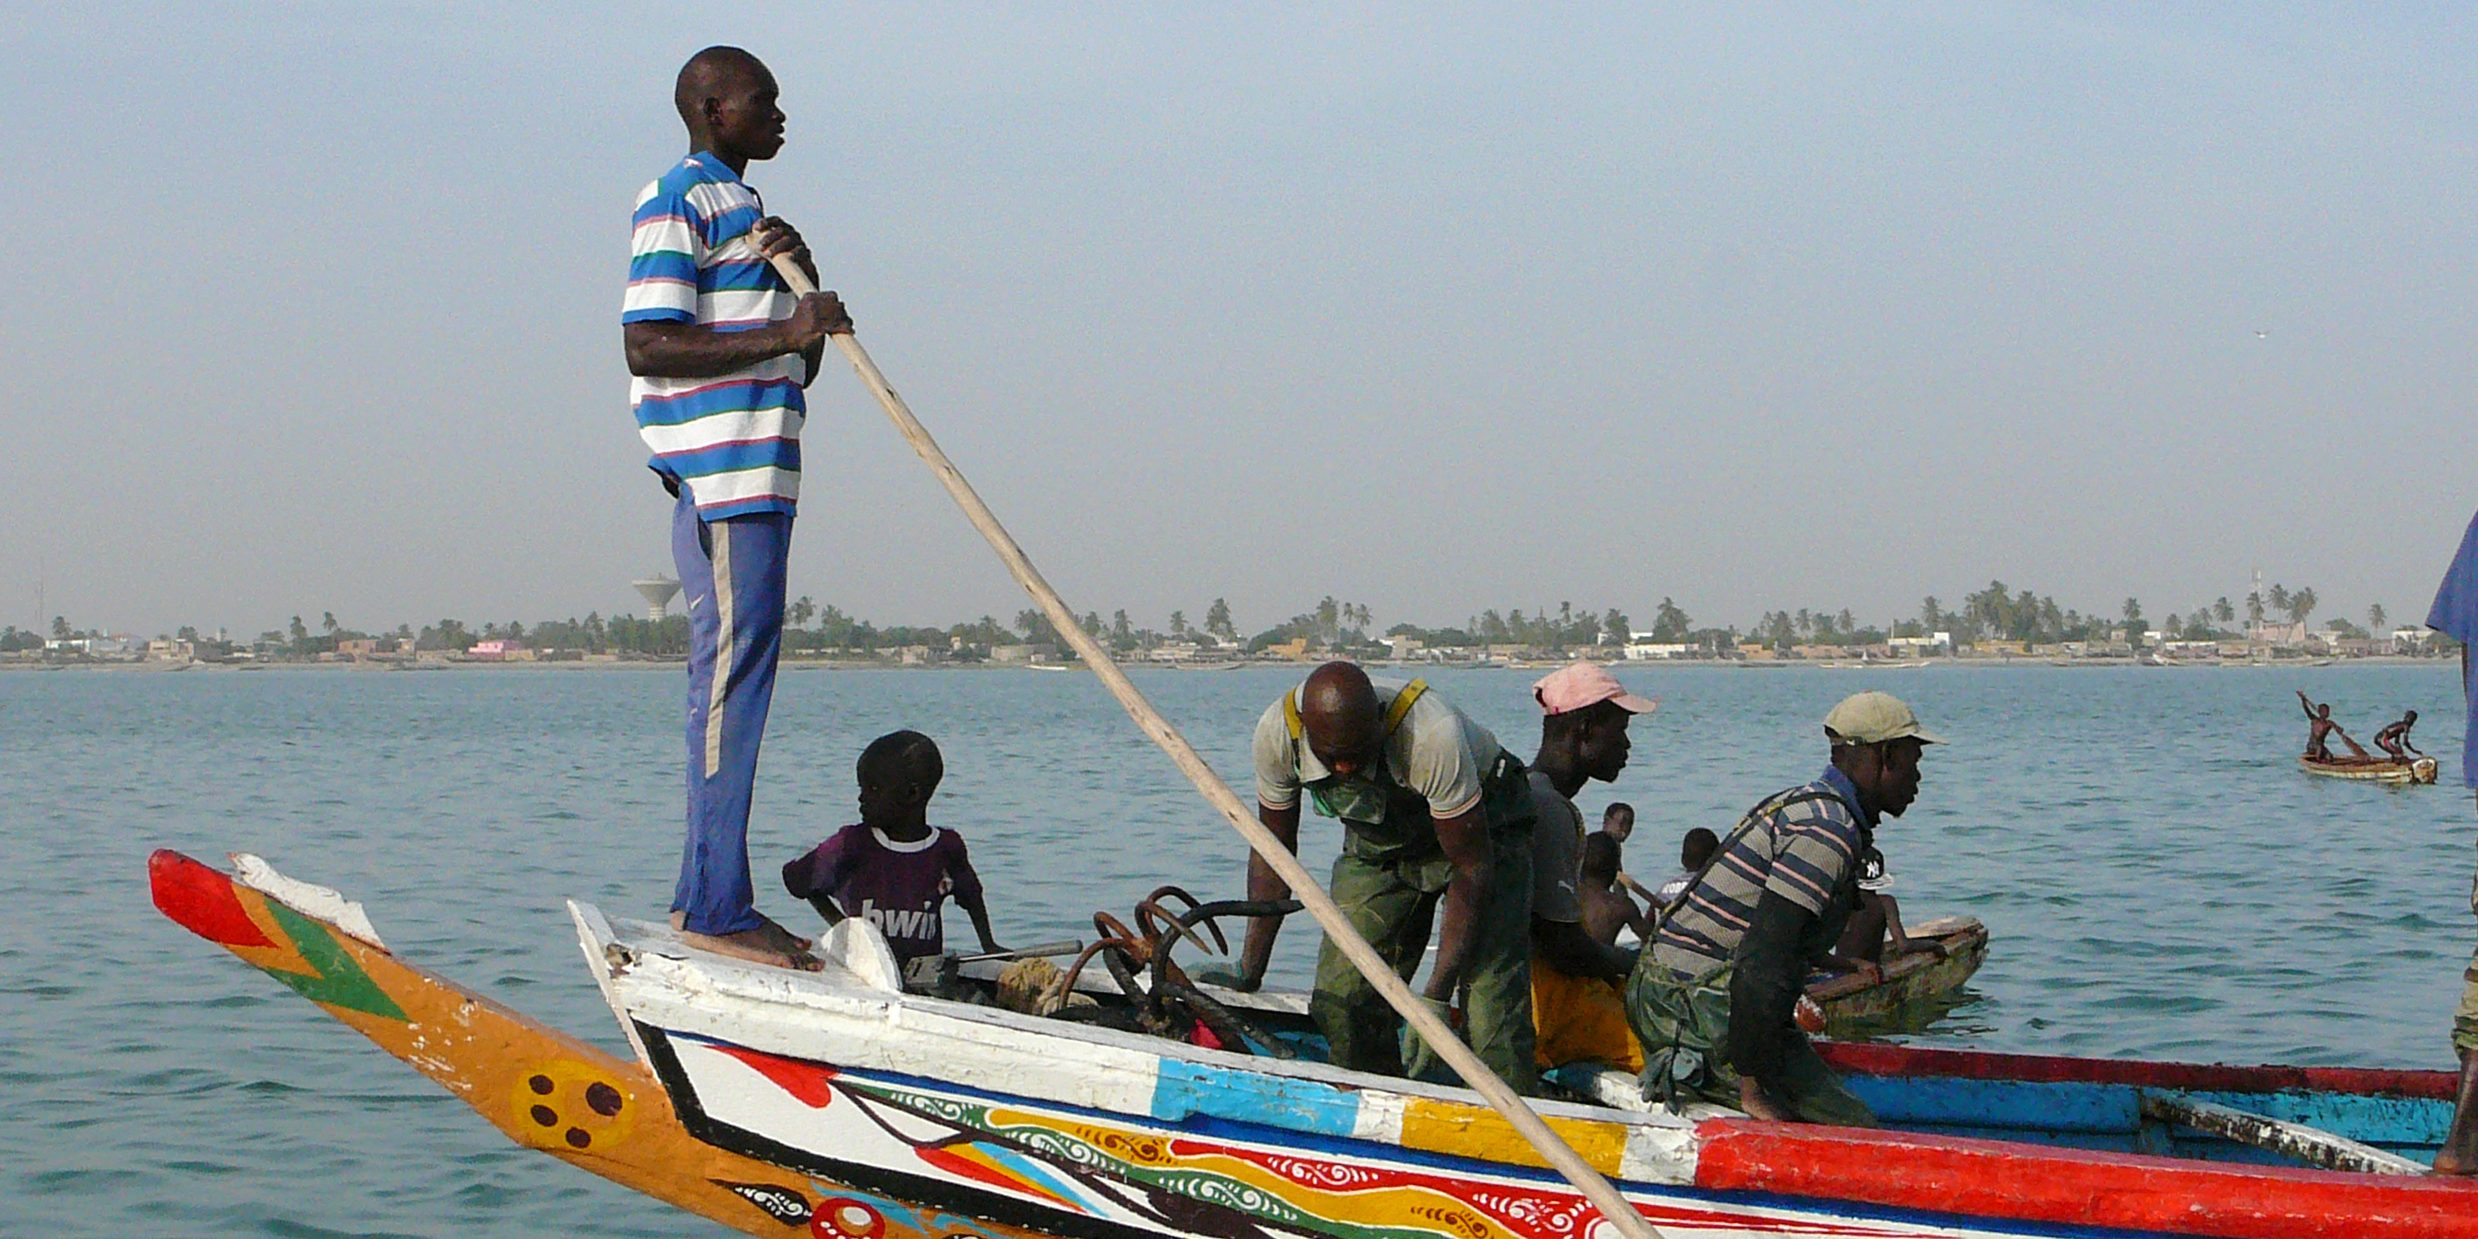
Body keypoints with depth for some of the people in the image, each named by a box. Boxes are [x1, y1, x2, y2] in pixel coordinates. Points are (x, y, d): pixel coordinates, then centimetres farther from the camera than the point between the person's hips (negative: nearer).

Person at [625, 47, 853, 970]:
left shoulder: (742, 210, 25)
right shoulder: (678, 202, -6)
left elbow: (797, 366, 23)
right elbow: (648, 345, -17)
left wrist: (804, 282, 5)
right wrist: (782, 334, -21)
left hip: (758, 474, 10)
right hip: (717, 473, -10)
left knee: (732, 679, 9)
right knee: (733, 668, -13)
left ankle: (704, 898, 13)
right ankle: (717, 909, -13)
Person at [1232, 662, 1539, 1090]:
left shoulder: (1433, 736, -39)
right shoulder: (1277, 733, -25)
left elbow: (1472, 867, -29)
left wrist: (1436, 997, -30)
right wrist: (1247, 975, -4)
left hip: (1480, 829, -5)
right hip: (1378, 842, 5)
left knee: (1491, 1014, -18)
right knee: (1341, 997, -6)